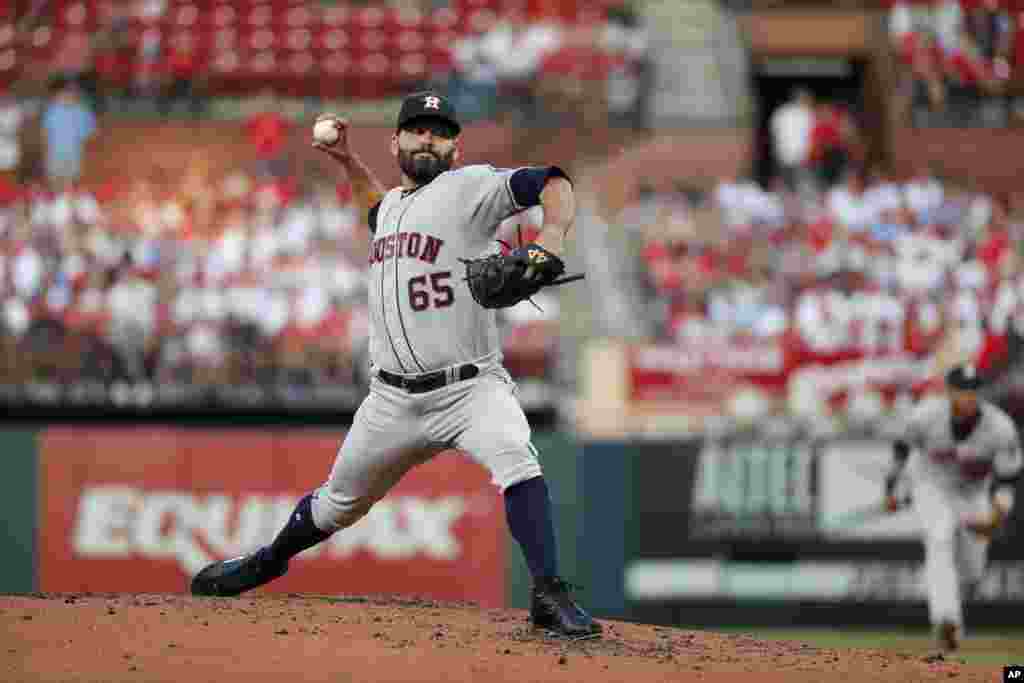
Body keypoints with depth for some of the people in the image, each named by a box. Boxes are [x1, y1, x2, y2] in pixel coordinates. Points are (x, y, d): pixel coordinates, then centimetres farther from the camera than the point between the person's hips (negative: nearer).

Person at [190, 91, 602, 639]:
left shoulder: (469, 187, -5)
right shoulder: (393, 204, 16)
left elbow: (552, 182, -20)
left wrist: (549, 240, -38)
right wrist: (346, 160, 30)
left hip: (470, 387, -6)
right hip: (394, 400, 6)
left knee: (516, 460, -33)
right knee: (338, 504, 18)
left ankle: (550, 598, -33)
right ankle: (270, 561, 44)